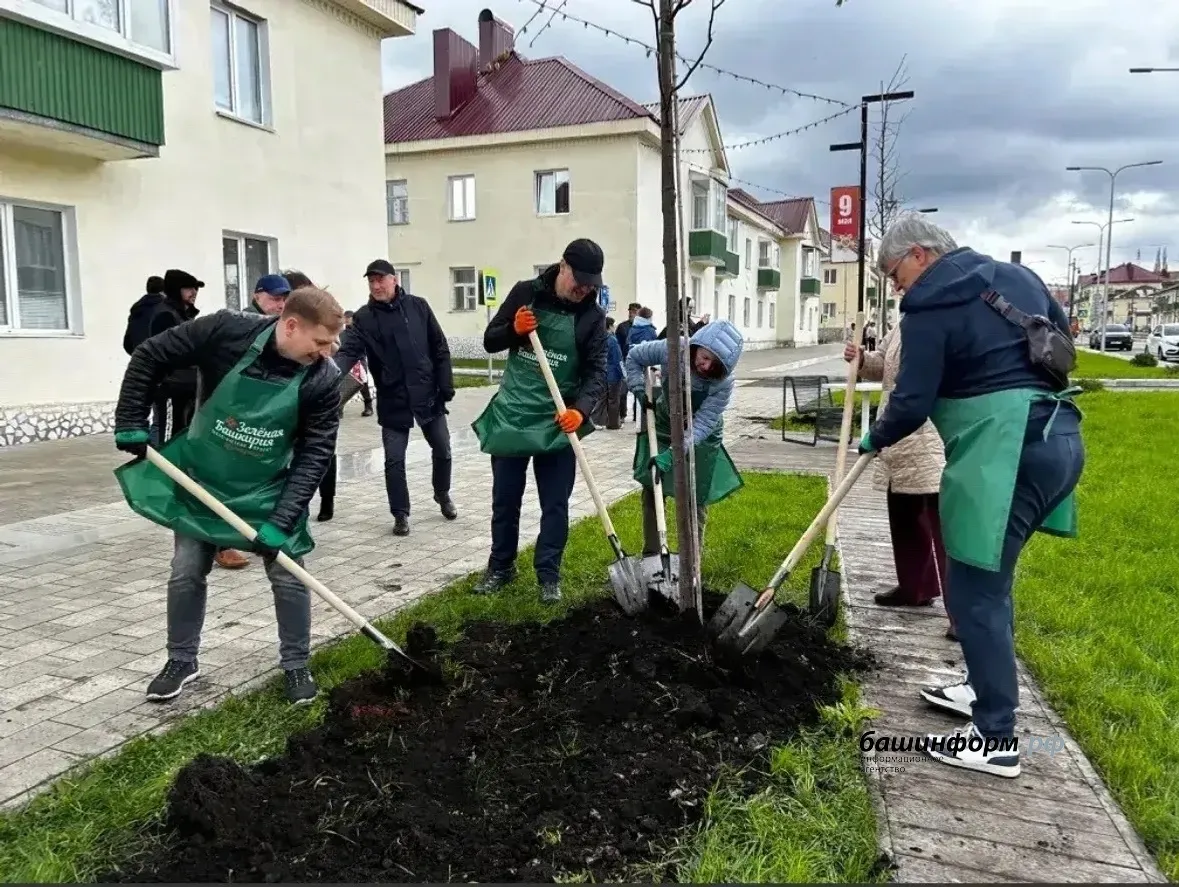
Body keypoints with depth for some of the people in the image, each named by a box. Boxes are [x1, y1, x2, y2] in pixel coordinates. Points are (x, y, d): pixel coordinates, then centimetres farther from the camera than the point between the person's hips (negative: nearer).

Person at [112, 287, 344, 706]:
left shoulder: (323, 379, -21)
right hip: (200, 480, 1)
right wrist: (131, 423, -11)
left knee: (288, 578, 0)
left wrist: (282, 520, -24)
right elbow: (149, 358, -11)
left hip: (269, 491, 0)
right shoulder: (227, 330, -23)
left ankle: (296, 665, 19)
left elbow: (315, 453, -19)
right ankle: (182, 659, 30)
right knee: (186, 574, 9)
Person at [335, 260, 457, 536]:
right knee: (394, 460, 0)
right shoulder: (363, 318, -3)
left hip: (428, 395, 1)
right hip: (393, 401, -1)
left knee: (443, 450, 14)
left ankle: (442, 494, 39)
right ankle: (400, 514, 15)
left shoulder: (418, 306, 0)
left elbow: (440, 348, 2)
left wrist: (446, 385, -3)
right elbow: (349, 351, -15)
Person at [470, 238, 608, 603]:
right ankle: (501, 567, 27)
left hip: (558, 422, -1)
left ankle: (549, 575, 17)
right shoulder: (525, 292, -2)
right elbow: (490, 341, 4)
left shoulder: (593, 315, -5)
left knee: (555, 504, 3)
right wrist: (513, 330, -18)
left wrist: (581, 409, -28)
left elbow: (597, 371, -10)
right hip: (511, 415, 1)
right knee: (505, 499, 11)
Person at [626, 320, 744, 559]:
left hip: (701, 436, -2)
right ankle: (650, 554, 13)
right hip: (663, 423, 2)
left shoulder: (724, 383, -32)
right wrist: (641, 392, -19)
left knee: (695, 497, 2)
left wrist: (672, 456, -41)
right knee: (652, 489, 3)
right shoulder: (672, 349, -28)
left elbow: (702, 425, -32)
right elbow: (634, 356, -10)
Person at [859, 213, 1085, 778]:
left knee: (975, 591, -3)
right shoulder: (1015, 275, 16)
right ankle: (985, 688, 34)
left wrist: (876, 439, 9)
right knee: (990, 577, 21)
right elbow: (1063, 335, 28)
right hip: (1059, 438, 9)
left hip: (1005, 452, -9)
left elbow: (911, 404, -10)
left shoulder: (930, 308, -8)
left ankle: (995, 739, 3)